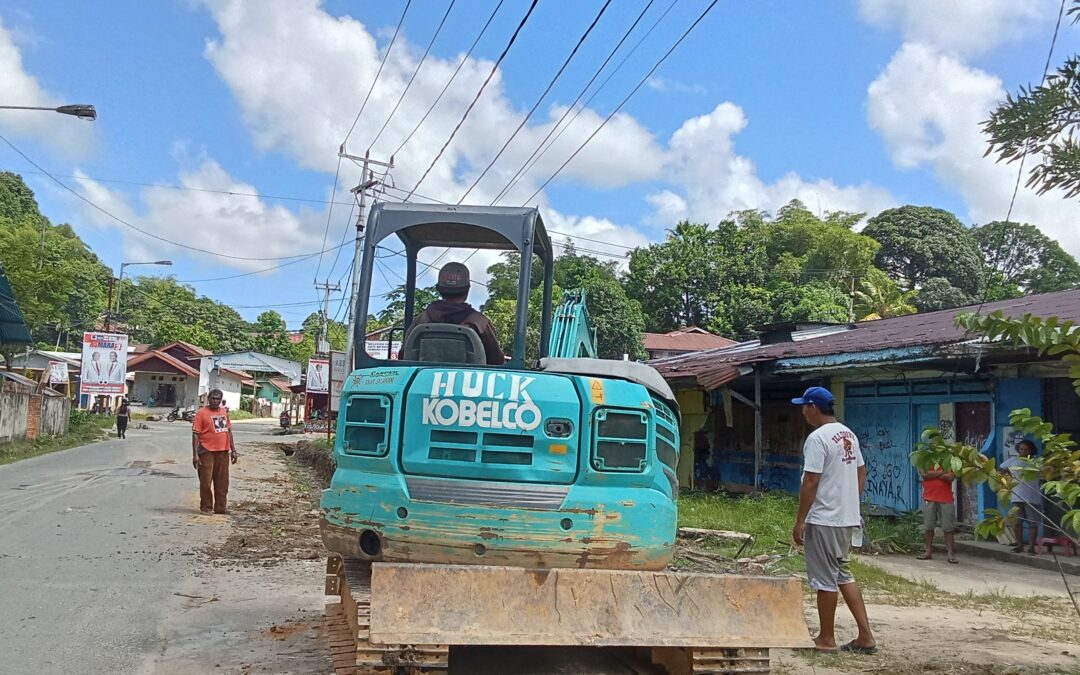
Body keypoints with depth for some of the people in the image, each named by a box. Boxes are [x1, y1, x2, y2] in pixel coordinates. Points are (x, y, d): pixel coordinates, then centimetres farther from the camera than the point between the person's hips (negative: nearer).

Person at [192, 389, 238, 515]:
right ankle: (206, 507, 10)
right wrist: (195, 454, -15)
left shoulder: (224, 412, 12)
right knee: (206, 481, 0)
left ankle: (221, 507, 16)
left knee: (222, 482, 8)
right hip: (207, 452, -5)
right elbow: (195, 434, -9)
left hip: (223, 452, 5)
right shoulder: (202, 412, -6)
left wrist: (233, 450, 13)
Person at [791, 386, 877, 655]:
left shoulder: (817, 438, -18)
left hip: (824, 520, -9)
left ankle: (826, 639, 13)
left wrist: (800, 521, -15)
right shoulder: (849, 434, 10)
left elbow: (810, 483, -20)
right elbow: (861, 473, 16)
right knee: (843, 575, 17)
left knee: (825, 579, 3)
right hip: (847, 517, 9)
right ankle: (866, 636, 16)